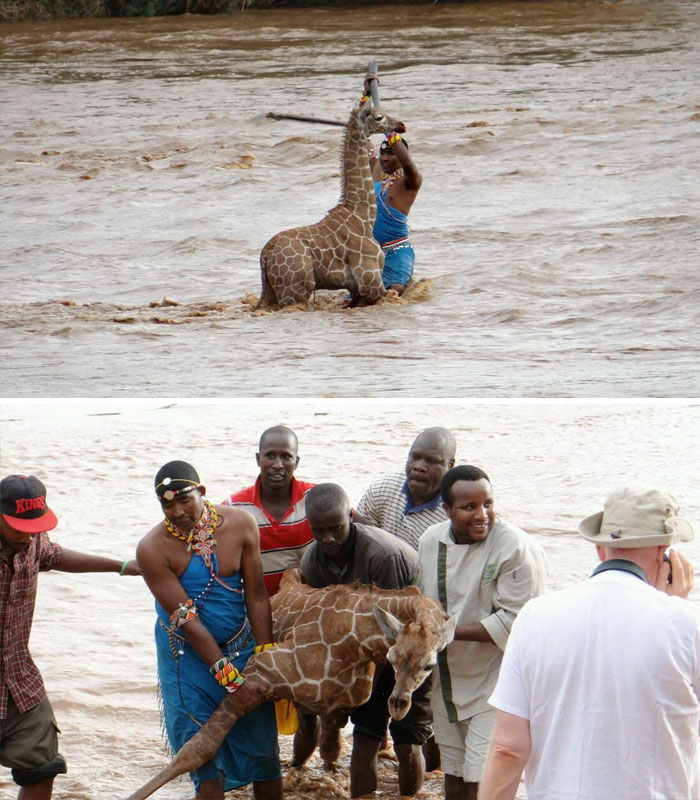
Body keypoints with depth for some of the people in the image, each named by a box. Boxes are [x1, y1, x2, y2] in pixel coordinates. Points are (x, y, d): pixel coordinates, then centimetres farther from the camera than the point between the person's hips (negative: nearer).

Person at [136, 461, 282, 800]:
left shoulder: (239, 524, -10)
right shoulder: (153, 549, -19)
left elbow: (256, 596, -4)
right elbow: (187, 621, -21)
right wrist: (230, 679, -23)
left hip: (243, 646, 3)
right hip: (188, 655, -2)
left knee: (263, 749, 5)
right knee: (205, 760, -2)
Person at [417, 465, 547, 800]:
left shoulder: (516, 549, -20)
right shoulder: (431, 540, 2)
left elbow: (515, 622, -23)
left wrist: (449, 631, -23)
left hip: (495, 683, -7)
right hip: (446, 681, 7)